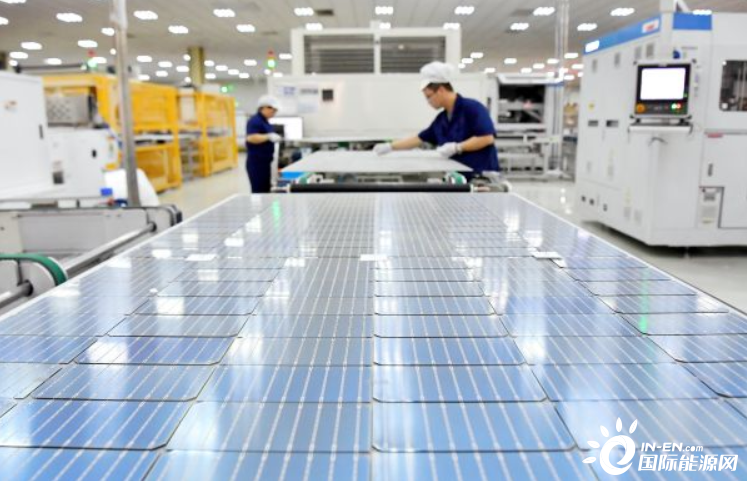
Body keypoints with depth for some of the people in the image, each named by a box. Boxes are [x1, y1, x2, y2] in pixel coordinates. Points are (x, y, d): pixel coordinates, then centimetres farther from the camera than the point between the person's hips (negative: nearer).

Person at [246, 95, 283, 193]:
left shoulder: (265, 121, 16)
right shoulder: (255, 121, -14)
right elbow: (251, 138, -28)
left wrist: (275, 138, 17)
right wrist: (269, 136, -35)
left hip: (264, 162, 10)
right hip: (257, 163, -10)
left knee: (265, 190, 11)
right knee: (259, 191, -9)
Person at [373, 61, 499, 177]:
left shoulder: (472, 108, -12)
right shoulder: (441, 119, 11)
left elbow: (487, 138, -20)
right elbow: (418, 139, 18)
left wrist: (457, 148, -22)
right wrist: (390, 147, 16)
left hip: (482, 175, -7)